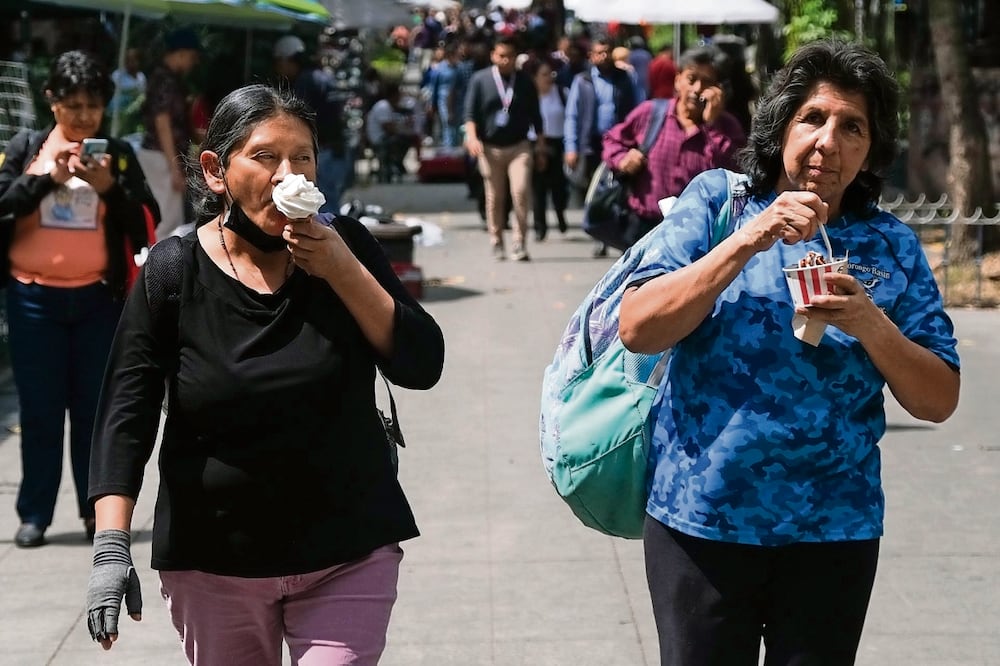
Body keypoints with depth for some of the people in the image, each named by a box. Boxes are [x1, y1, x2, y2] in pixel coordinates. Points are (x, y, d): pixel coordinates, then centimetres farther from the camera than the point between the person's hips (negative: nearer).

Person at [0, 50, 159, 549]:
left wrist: (110, 187, -15)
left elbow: (145, 223, 0)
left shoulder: (119, 154, 5)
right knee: (40, 410, 2)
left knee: (96, 407, 6)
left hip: (98, 298, 1)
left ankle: (98, 510, 14)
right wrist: (48, 177, -15)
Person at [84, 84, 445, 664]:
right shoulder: (174, 272, -7)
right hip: (213, 561, 0)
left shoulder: (345, 246, -3)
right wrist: (111, 546, -18)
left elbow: (421, 365, -8)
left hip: (349, 554, 0)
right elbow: (127, 414, -8)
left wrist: (342, 269, -18)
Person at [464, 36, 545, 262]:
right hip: (490, 148, 0)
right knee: (494, 198, 4)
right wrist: (472, 136, -17)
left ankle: (520, 244, -9)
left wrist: (540, 148, 12)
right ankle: (497, 245, 15)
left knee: (521, 192, -16)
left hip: (519, 147, 0)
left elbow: (535, 116, 12)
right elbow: (470, 112, 0)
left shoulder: (525, 82, 6)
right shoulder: (480, 79, 2)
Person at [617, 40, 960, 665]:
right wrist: (749, 241, -19)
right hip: (699, 518, -1)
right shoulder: (716, 201, -2)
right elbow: (637, 328, -12)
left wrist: (869, 323, -17)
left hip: (833, 533, 1)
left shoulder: (891, 246, 1)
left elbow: (939, 400, 0)